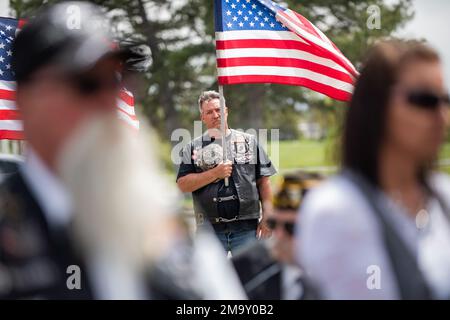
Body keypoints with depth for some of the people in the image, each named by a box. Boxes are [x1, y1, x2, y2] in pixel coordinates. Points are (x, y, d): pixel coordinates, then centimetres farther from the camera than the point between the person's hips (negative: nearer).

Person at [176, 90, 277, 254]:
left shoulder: (249, 141, 10)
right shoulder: (193, 148, 9)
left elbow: (263, 182, 8)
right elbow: (183, 184, -2)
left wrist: (267, 216, -1)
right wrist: (215, 173, -12)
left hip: (246, 227, 0)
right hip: (210, 228, 0)